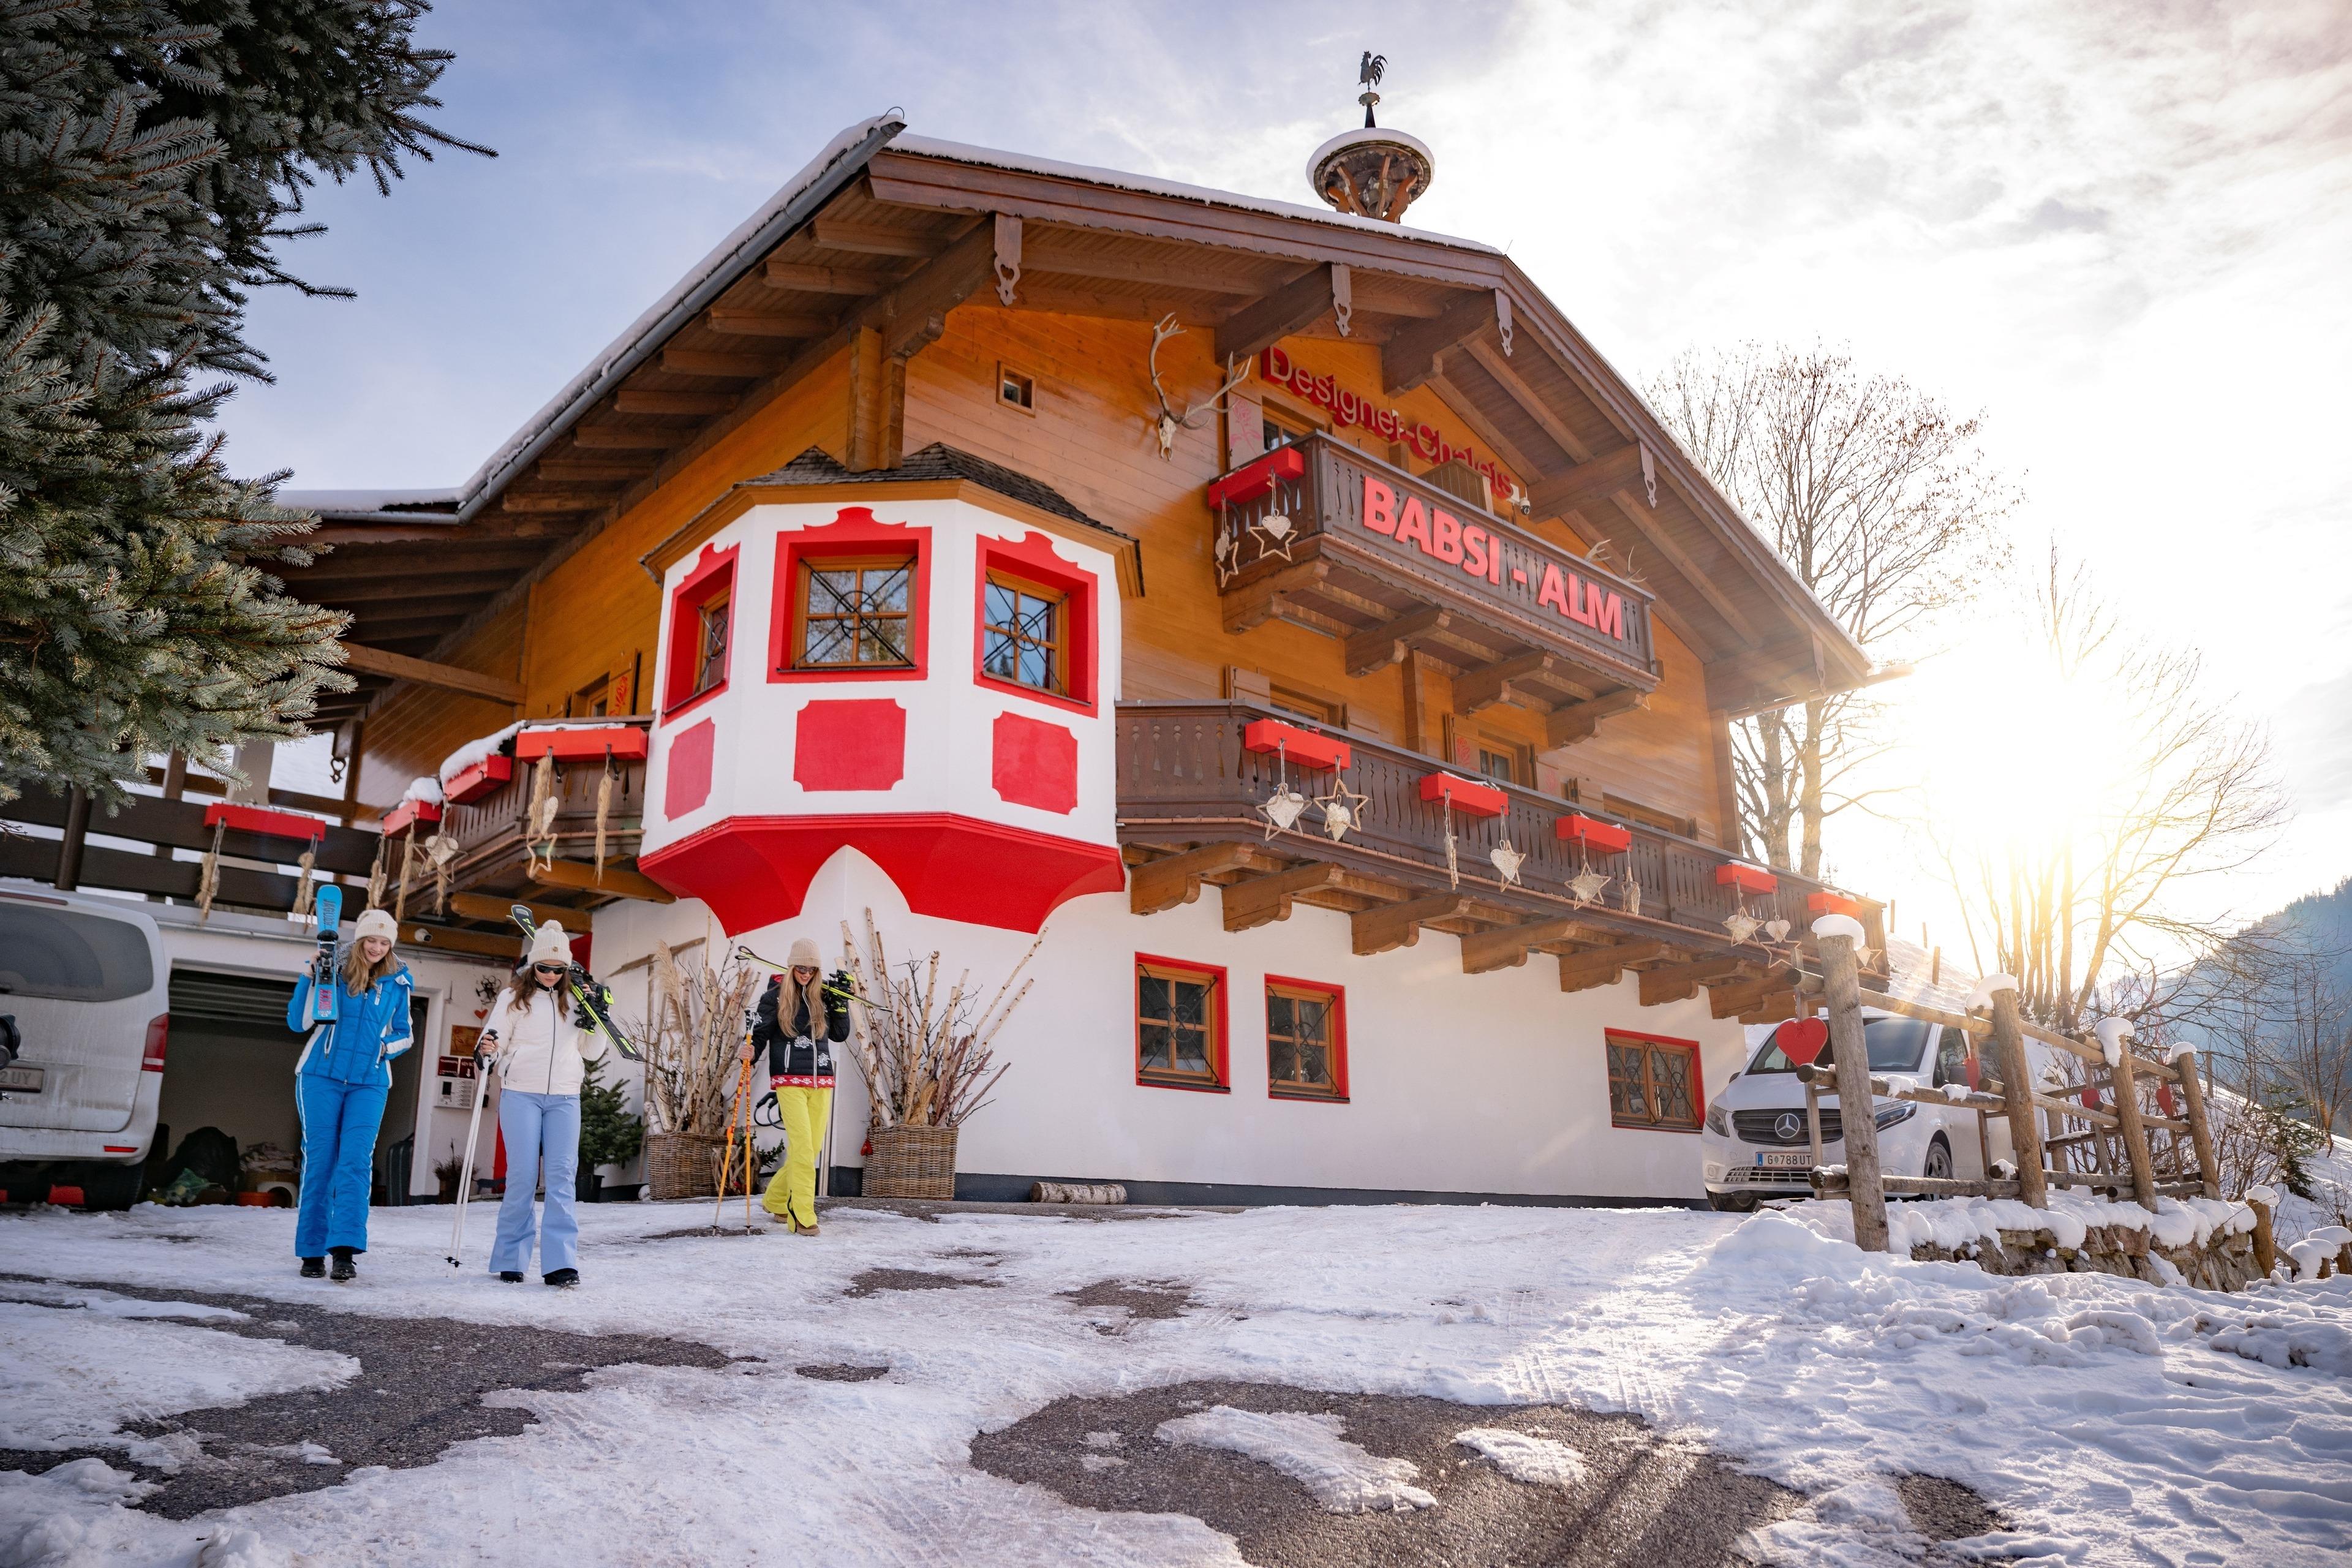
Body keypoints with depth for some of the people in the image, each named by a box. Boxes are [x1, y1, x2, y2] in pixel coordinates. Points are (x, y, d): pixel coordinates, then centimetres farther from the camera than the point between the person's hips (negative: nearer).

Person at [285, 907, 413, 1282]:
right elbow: (298, 1022, -1)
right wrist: (309, 979, -12)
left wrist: (388, 1047, -3)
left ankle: (345, 1250, -14)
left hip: (369, 1083, 1)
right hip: (322, 1077, -1)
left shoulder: (397, 984, 8)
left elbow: (403, 1033, 19)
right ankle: (312, 1251, 10)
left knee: (356, 1162, -10)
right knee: (319, 1162, 1)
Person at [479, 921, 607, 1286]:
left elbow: (592, 1053, 13)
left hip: (565, 1097, 2)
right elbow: (495, 1041, 2)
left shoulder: (575, 999, 11)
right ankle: (510, 1260, 10)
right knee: (522, 1176, -4)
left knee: (562, 1176, -7)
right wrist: (487, 1051, -20)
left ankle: (561, 1263, -10)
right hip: (521, 1094, -2)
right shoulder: (514, 996, 6)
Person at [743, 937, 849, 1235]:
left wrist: (841, 1002, 2)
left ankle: (775, 1200, 27)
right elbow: (759, 1034, 0)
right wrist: (750, 1051, -21)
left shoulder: (822, 996, 10)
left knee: (812, 1147, 6)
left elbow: (840, 1035, 12)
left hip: (822, 1082, 4)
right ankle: (801, 1216, -10)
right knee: (802, 1147, -14)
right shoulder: (774, 996, 0)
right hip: (790, 1081, -4)